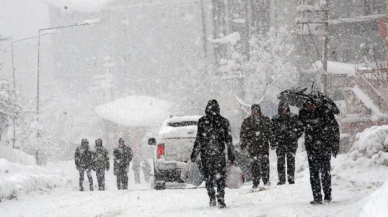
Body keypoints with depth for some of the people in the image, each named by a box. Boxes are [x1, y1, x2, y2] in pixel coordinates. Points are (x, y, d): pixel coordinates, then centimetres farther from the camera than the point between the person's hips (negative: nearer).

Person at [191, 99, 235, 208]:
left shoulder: (202, 121, -3)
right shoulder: (224, 121, 1)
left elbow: (198, 140, -3)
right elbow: (229, 140, 4)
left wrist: (194, 155, 4)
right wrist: (231, 155, 9)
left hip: (206, 153, -1)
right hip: (220, 153, 1)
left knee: (208, 176, 11)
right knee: (220, 177, 3)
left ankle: (212, 198, 7)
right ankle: (221, 199, -7)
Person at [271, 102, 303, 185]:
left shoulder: (293, 117, 0)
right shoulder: (276, 119, 8)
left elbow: (300, 128, 5)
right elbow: (273, 131, 18)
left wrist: (295, 136, -4)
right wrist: (273, 142, 12)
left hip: (291, 143, -2)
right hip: (280, 143, 2)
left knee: (291, 161, -2)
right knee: (280, 162, -2)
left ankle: (291, 179, 3)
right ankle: (281, 180, 2)